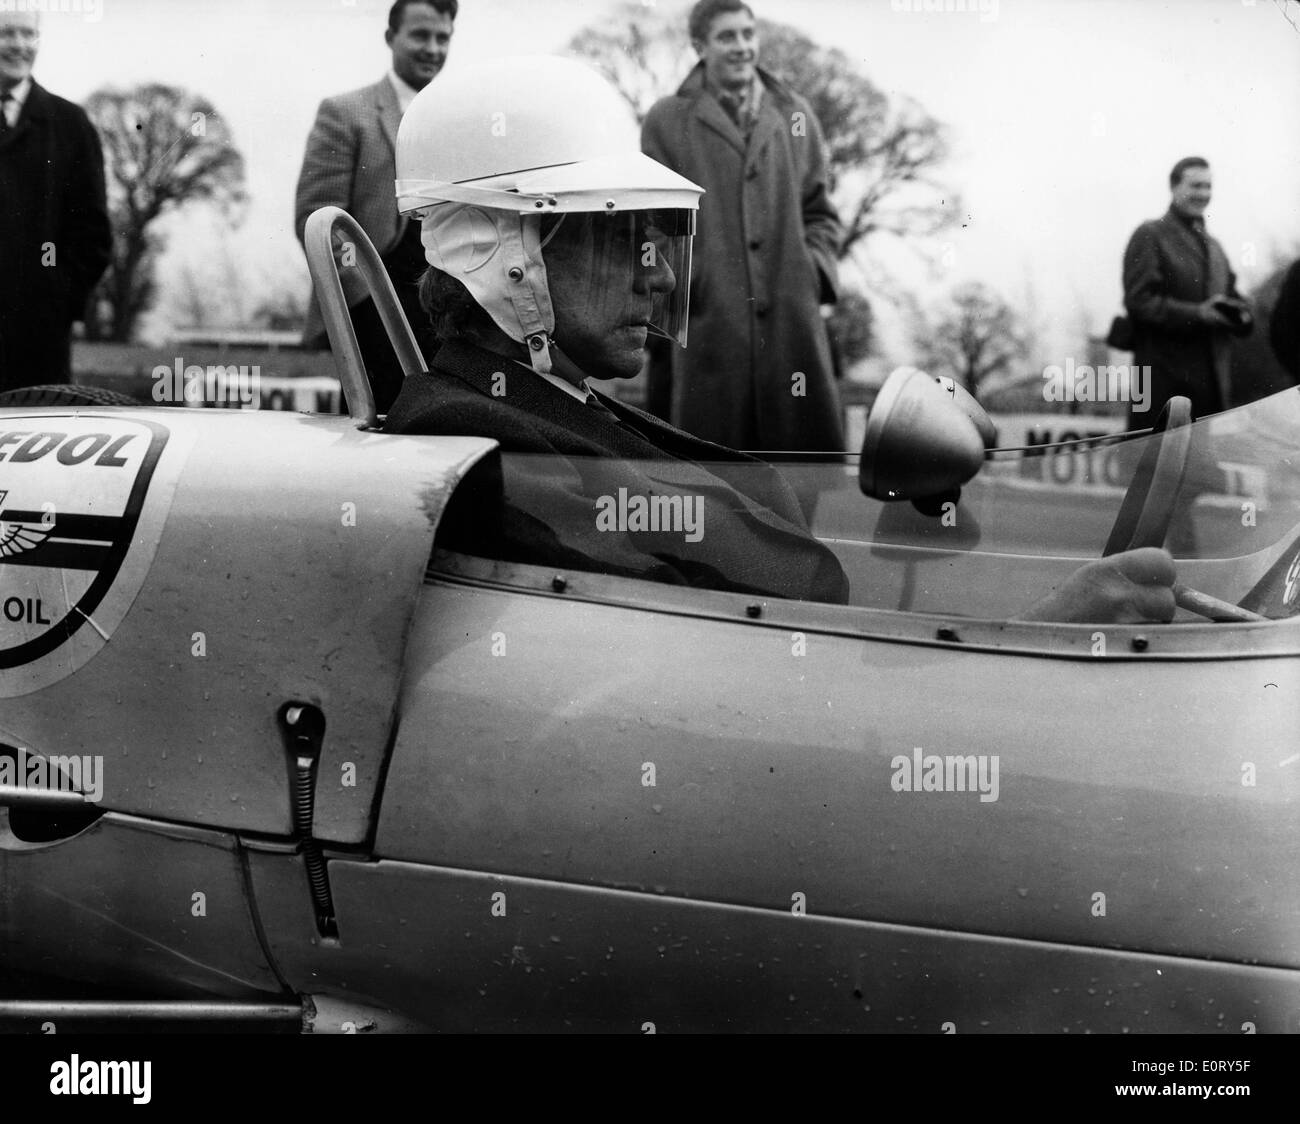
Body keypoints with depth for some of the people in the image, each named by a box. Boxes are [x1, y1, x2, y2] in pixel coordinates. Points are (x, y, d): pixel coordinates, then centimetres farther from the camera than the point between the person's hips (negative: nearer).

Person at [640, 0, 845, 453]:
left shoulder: (797, 116, 16)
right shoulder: (666, 121, 8)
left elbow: (820, 213, 19)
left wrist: (814, 267, 3)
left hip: (792, 318, 3)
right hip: (709, 325, -2)